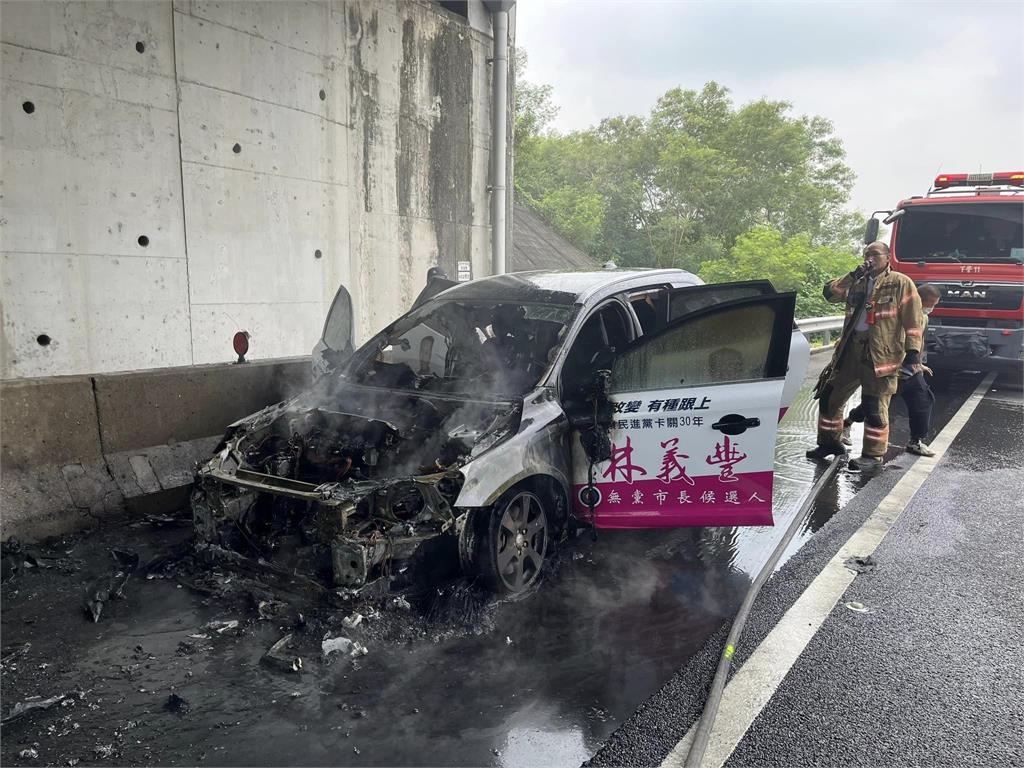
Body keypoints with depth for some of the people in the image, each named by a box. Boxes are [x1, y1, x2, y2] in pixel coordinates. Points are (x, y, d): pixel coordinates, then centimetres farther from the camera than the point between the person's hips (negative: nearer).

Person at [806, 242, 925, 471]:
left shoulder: (901, 283, 0)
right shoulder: (857, 282, 17)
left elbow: (913, 320, -5)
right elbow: (830, 292, 6)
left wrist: (913, 351, -13)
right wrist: (854, 275, -4)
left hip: (881, 355, -6)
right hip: (851, 349, 6)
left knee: (875, 407, -5)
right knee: (829, 396, 10)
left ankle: (873, 455, 8)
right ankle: (830, 442, 26)